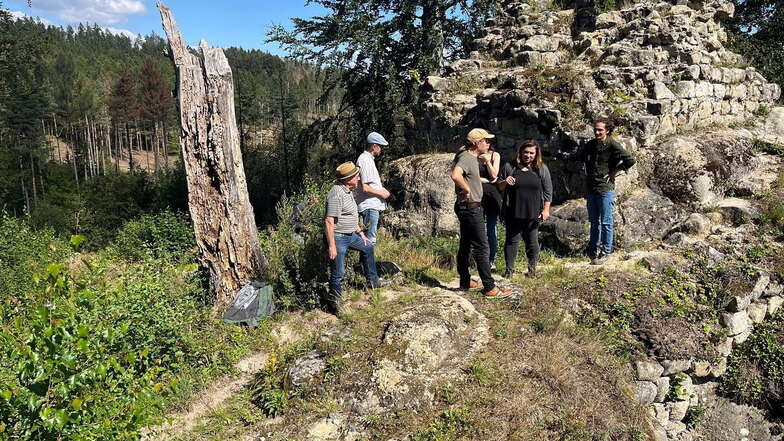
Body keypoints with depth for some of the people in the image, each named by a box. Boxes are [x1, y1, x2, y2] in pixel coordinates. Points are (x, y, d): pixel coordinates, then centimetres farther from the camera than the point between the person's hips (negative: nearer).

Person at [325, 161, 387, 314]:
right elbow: (329, 222, -27)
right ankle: (334, 302, 13)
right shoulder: (336, 194, -24)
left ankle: (373, 280, 40)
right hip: (338, 238, -11)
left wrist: (360, 232, 21)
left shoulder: (347, 191, 8)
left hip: (350, 235, 11)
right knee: (338, 273, -3)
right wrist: (331, 246, -27)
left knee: (368, 247, 26)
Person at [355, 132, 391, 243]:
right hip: (369, 206, -10)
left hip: (373, 205, 10)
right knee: (370, 238, -5)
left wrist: (381, 188, 11)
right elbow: (365, 188, -23)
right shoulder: (365, 161, -18)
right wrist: (381, 193, -11)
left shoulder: (369, 159, 14)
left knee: (369, 236, 18)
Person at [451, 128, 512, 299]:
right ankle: (490, 288, -2)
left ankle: (465, 281, 27)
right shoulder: (467, 157, -18)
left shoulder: (472, 157, 14)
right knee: (482, 248, -7)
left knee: (465, 245, 16)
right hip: (470, 208, -11)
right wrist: (467, 190, -25)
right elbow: (455, 175, -38)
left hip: (469, 208, 11)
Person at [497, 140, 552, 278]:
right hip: (513, 213, 0)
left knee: (532, 241, 8)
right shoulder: (510, 167, 2)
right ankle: (509, 269, 18)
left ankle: (532, 269, 23)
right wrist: (505, 182, -12)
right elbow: (499, 187, 10)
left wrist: (546, 210, -3)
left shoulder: (541, 169, 2)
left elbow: (548, 191, 4)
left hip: (533, 214, 0)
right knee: (512, 240, 7)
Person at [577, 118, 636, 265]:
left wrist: (614, 172, -13)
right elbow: (580, 157, 26)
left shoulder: (613, 146, -11)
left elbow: (630, 160, -18)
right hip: (590, 188, 6)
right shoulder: (590, 145, 7)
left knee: (605, 222, 1)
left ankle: (605, 252, 10)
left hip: (605, 189, -6)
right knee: (594, 221, 17)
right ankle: (593, 249, 28)